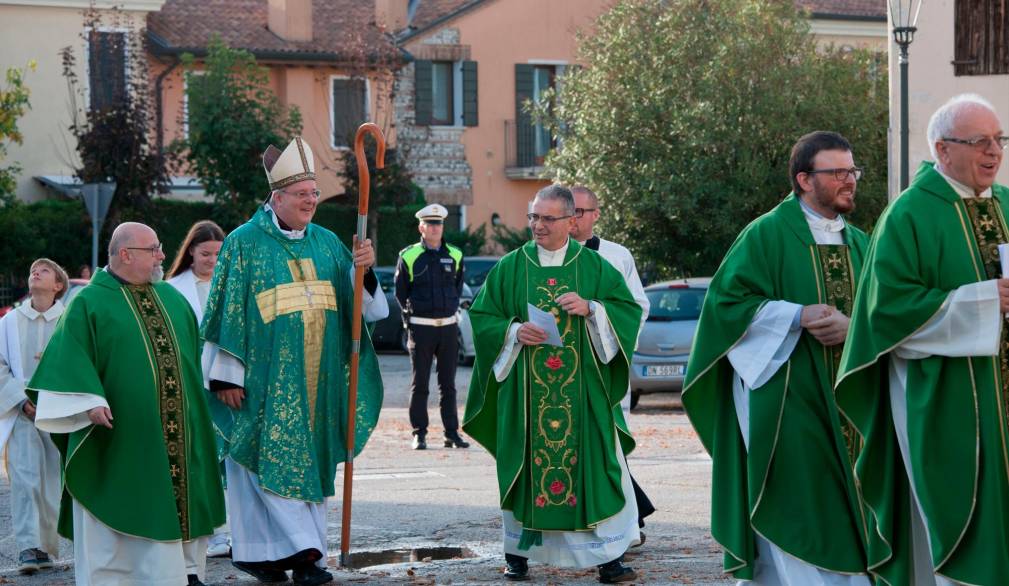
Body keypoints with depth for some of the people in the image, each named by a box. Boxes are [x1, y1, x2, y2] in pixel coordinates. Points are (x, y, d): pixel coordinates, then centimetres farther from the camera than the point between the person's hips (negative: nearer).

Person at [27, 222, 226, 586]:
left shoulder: (171, 298, 14)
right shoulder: (90, 304, -4)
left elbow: (192, 354, 22)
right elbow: (71, 359, -13)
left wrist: (197, 404, 20)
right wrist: (90, 402, -26)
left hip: (176, 432, 6)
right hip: (120, 434, -5)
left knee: (178, 498, 6)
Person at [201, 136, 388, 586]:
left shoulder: (327, 243, 11)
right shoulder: (244, 243, -3)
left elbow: (358, 305, 8)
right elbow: (226, 313, -5)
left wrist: (362, 270, -13)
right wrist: (227, 375, -9)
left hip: (315, 380, 5)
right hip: (266, 380, -5)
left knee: (308, 460, 6)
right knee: (272, 460, -10)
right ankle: (305, 548, -10)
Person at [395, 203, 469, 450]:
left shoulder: (455, 255, 7)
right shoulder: (408, 256, -2)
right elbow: (401, 292, 6)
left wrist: (451, 307, 11)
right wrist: (412, 313, 6)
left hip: (449, 326, 3)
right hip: (421, 327, -3)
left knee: (448, 384, 7)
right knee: (420, 384, 1)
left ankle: (452, 433, 11)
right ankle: (419, 434, 5)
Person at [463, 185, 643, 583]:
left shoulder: (594, 266, 5)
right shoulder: (510, 268, 6)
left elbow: (629, 309, 2)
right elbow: (481, 317, 7)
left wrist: (590, 309, -14)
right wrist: (514, 332, -12)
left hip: (582, 391, 0)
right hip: (524, 390, 0)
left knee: (595, 466, -4)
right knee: (525, 467, 3)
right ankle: (518, 552, 13)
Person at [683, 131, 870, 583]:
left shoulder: (860, 244, 15)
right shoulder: (767, 235, -2)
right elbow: (728, 300, -7)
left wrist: (850, 326, -13)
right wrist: (798, 315, -17)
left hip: (848, 406, 5)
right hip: (789, 402, -5)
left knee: (843, 508, 5)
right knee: (795, 510, -8)